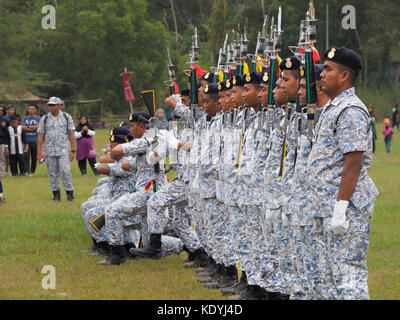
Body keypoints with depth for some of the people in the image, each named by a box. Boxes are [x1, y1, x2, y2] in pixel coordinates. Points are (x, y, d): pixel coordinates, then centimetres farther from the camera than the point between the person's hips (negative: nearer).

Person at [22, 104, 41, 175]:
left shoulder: (38, 118, 7)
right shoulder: (25, 118, 13)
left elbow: (37, 126, -8)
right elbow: (23, 127, 0)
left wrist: (27, 127, -5)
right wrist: (33, 128, -5)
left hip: (35, 140, -1)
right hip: (26, 140, 1)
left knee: (34, 156, 3)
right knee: (26, 156, -10)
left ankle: (32, 171, 14)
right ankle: (27, 171, -12)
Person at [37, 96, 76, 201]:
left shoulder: (67, 117, 5)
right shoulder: (44, 119, 6)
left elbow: (71, 135, 4)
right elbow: (40, 136, 6)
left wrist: (72, 150, -4)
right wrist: (39, 152, 0)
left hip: (63, 150, -2)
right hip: (49, 151, 2)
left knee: (65, 171, -11)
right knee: (52, 173, 3)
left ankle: (70, 193, -5)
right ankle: (56, 194, 11)